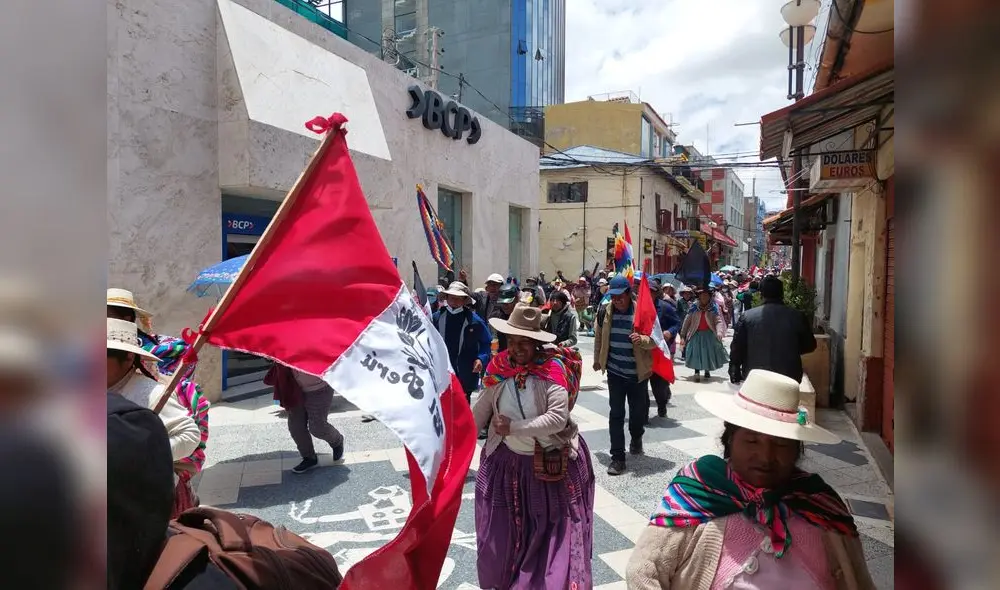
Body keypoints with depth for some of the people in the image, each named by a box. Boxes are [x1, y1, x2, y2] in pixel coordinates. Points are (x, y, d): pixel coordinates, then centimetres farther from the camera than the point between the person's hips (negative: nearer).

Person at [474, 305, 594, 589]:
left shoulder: (552, 370, -19)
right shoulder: (500, 368, -6)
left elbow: (558, 418, -27)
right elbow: (481, 409, 5)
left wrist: (513, 427, -26)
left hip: (552, 461, -4)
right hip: (507, 459, 4)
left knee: (552, 527, 11)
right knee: (504, 527, 17)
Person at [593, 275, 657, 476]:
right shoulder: (604, 312, -4)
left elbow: (656, 339, -10)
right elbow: (599, 337, 11)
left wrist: (642, 339, -32)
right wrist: (597, 360, 20)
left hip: (638, 372, -1)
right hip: (615, 372, 1)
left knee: (638, 411, 15)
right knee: (616, 414, -1)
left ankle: (636, 438, 46)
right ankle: (617, 457, 5)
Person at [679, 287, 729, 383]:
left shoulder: (713, 308, -4)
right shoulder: (694, 308, -2)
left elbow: (718, 321, -12)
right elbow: (687, 321, -1)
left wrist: (718, 333, -30)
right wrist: (682, 336, -3)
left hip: (709, 334, 1)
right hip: (696, 334, 0)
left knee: (709, 353, 10)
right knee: (696, 353, -6)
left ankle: (707, 371, 31)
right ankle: (697, 373, 5)